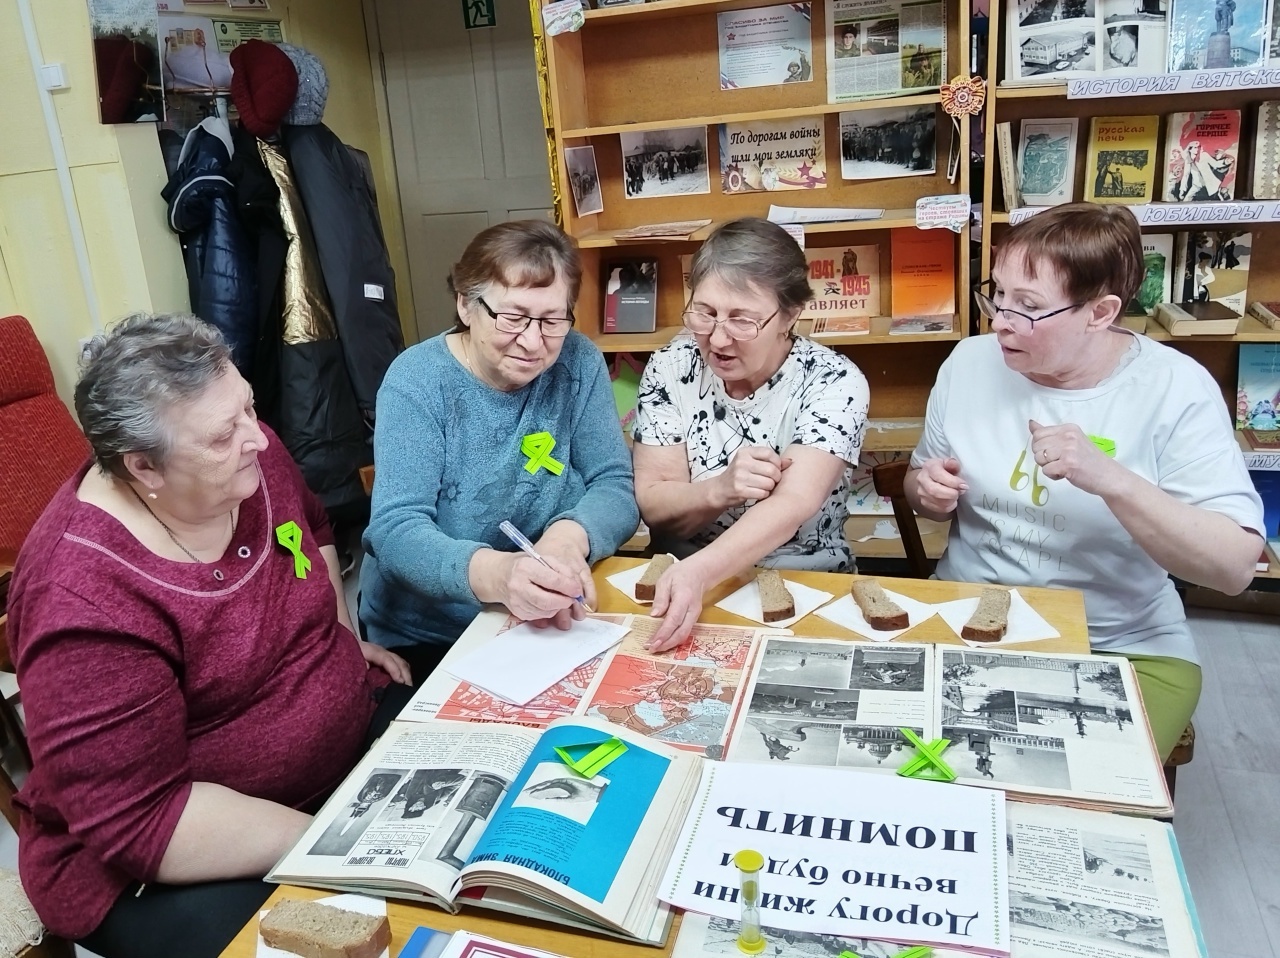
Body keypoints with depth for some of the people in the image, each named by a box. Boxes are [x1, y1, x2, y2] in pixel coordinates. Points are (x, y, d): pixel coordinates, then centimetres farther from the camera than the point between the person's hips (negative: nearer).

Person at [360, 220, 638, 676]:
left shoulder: (579, 364, -4)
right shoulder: (416, 381, -13)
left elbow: (616, 486, -4)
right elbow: (396, 531, -21)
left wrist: (569, 536, -27)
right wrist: (492, 573, -41)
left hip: (552, 622, 3)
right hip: (424, 637, -2)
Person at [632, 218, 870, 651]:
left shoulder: (834, 383, -11)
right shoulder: (671, 368, -3)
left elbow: (792, 505, -26)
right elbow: (650, 503, -5)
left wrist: (697, 571, -42)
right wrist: (719, 490, -26)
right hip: (677, 583, 1)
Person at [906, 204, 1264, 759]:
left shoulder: (1175, 389, -11)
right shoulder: (970, 362, -2)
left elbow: (1235, 567, -18)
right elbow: (922, 490, 13)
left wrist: (1110, 479, -31)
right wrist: (929, 491, -12)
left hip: (1125, 648, -2)